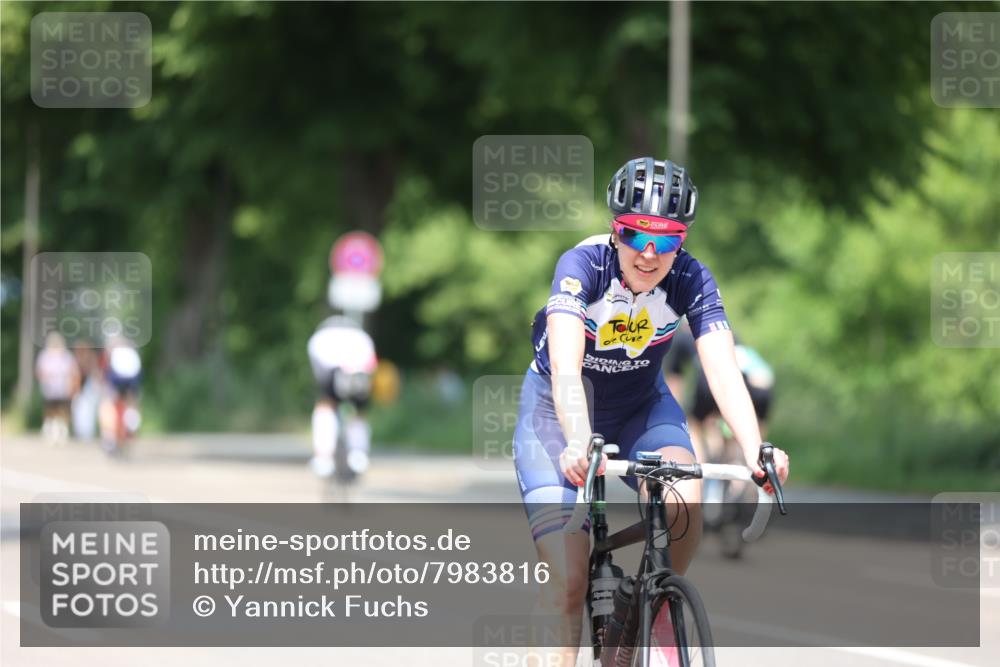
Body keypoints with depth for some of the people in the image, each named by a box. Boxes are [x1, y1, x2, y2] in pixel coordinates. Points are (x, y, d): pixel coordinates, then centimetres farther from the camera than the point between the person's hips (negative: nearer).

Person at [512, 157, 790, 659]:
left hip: (640, 405, 2)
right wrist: (578, 444, -60)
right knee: (565, 584, -16)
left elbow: (723, 370, -32)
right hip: (560, 408, -2)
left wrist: (755, 451, -49)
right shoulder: (583, 265, -29)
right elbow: (566, 368, -42)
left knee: (684, 504, -28)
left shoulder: (691, 280, -21)